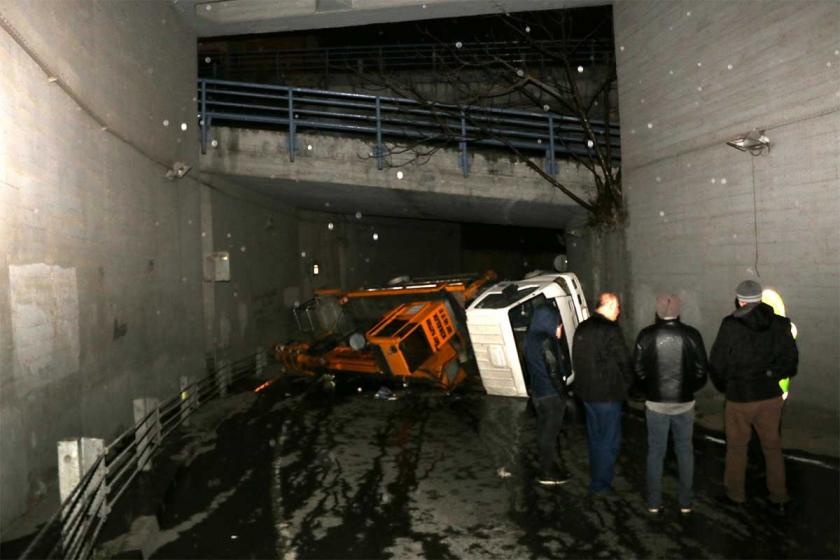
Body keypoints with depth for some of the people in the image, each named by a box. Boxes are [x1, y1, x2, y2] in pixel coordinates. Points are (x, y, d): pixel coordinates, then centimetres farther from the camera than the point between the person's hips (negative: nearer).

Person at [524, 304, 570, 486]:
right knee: (550, 432, 3)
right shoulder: (547, 341, -21)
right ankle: (548, 473, 13)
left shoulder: (530, 337, 6)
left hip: (537, 392, 9)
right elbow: (553, 371, -20)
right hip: (551, 394, -9)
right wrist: (562, 394, -12)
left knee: (544, 431, 18)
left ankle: (546, 468, 30)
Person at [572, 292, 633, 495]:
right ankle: (601, 484, 13)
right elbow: (624, 361, -13)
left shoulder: (582, 328, 5)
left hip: (586, 392, 8)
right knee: (609, 440, 6)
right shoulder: (610, 330, -19)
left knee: (594, 436, 20)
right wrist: (626, 384, 4)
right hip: (607, 394, -8)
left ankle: (596, 478, 32)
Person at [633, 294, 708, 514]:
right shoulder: (691, 335, -9)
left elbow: (638, 370, -6)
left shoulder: (646, 335, -10)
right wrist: (689, 389, 14)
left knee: (655, 451, 11)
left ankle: (654, 502, 18)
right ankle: (685, 502, 23)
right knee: (685, 451, 15)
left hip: (656, 403, 0)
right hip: (685, 403, 1)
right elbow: (701, 371, -4)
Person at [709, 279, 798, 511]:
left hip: (739, 398, -3)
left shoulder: (730, 326, -15)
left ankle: (735, 494, 25)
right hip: (771, 396, 3)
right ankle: (779, 498, 26)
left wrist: (724, 387, 7)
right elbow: (790, 360, 2)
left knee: (737, 448, 13)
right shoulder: (780, 324, -5)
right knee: (772, 447, 17)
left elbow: (716, 364, -10)